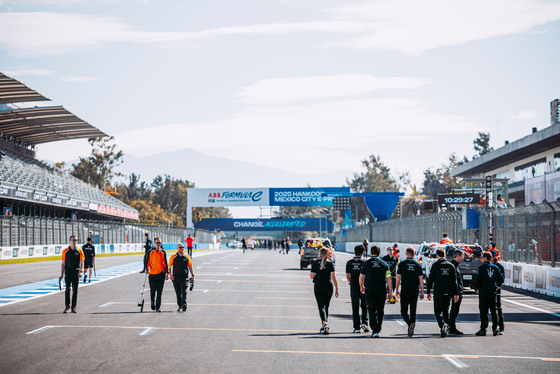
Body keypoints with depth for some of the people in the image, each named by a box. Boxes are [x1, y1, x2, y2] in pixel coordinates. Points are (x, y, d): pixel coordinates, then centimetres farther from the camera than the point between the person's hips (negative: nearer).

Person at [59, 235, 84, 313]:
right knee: (67, 289, -12)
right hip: (68, 273, 0)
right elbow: (63, 264, 9)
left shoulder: (80, 251, 5)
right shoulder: (65, 251, 6)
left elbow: (82, 263, -3)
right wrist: (61, 275, 4)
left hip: (76, 273, 0)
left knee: (75, 290, 2)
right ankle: (67, 306, -6)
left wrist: (81, 271, -19)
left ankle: (73, 307, 9)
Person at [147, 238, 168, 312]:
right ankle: (153, 302, 26)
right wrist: (147, 269, -11)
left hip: (161, 274, 0)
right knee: (152, 291, -2)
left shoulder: (163, 252, 6)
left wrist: (167, 273, 6)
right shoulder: (150, 252, 4)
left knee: (159, 292, -2)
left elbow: (165, 263, 9)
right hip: (152, 274, 0)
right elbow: (148, 262, 6)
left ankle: (158, 307, 3)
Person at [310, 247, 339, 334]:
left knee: (321, 307, -5)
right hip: (329, 287, 1)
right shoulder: (330, 263, -1)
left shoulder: (315, 263, -2)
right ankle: (323, 327, 21)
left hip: (318, 287, -1)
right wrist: (336, 289, -5)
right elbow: (333, 277, -7)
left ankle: (325, 323, -27)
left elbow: (312, 276, -3)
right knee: (326, 307, 15)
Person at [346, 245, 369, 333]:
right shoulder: (364, 263, -7)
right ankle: (364, 323, -2)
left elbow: (347, 275, 9)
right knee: (364, 307, 15)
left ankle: (357, 328, 4)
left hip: (353, 289, 1)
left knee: (355, 309, 6)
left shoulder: (349, 263, 0)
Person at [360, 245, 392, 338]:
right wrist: (390, 290, 5)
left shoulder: (366, 263, 0)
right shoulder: (384, 264, 4)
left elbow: (361, 277, 8)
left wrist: (361, 287, 25)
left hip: (370, 289, -2)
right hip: (381, 290, 2)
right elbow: (389, 278, 0)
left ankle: (375, 330, -17)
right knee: (380, 310, 16)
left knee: (372, 310, -4)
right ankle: (378, 328, 26)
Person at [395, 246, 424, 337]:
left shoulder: (402, 264, -3)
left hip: (405, 291, -3)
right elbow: (421, 279, 3)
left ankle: (410, 323, -24)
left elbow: (398, 278, -2)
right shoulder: (418, 265, 3)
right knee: (413, 311, 12)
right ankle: (412, 327, 13)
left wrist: (397, 290, 7)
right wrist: (422, 292, 9)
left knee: (403, 311, 1)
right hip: (415, 291, 3)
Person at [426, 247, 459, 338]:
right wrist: (456, 293, 8)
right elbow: (454, 281, 6)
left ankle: (443, 325, -25)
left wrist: (428, 292, 2)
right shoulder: (451, 266, 6)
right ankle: (445, 330, 15)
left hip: (438, 292, -4)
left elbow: (430, 279, -5)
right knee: (446, 311, 15)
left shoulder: (435, 265, -5)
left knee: (438, 311, 0)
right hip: (448, 293, 4)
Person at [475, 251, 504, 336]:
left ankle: (483, 330, 0)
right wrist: (498, 286, 14)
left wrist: (478, 288, -1)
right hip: (493, 292, 4)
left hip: (483, 292, -4)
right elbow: (501, 278, 3)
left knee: (483, 311, 0)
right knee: (493, 311, 10)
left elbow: (478, 278, -14)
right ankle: (495, 329, 9)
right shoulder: (495, 267, 6)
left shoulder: (481, 267, -7)